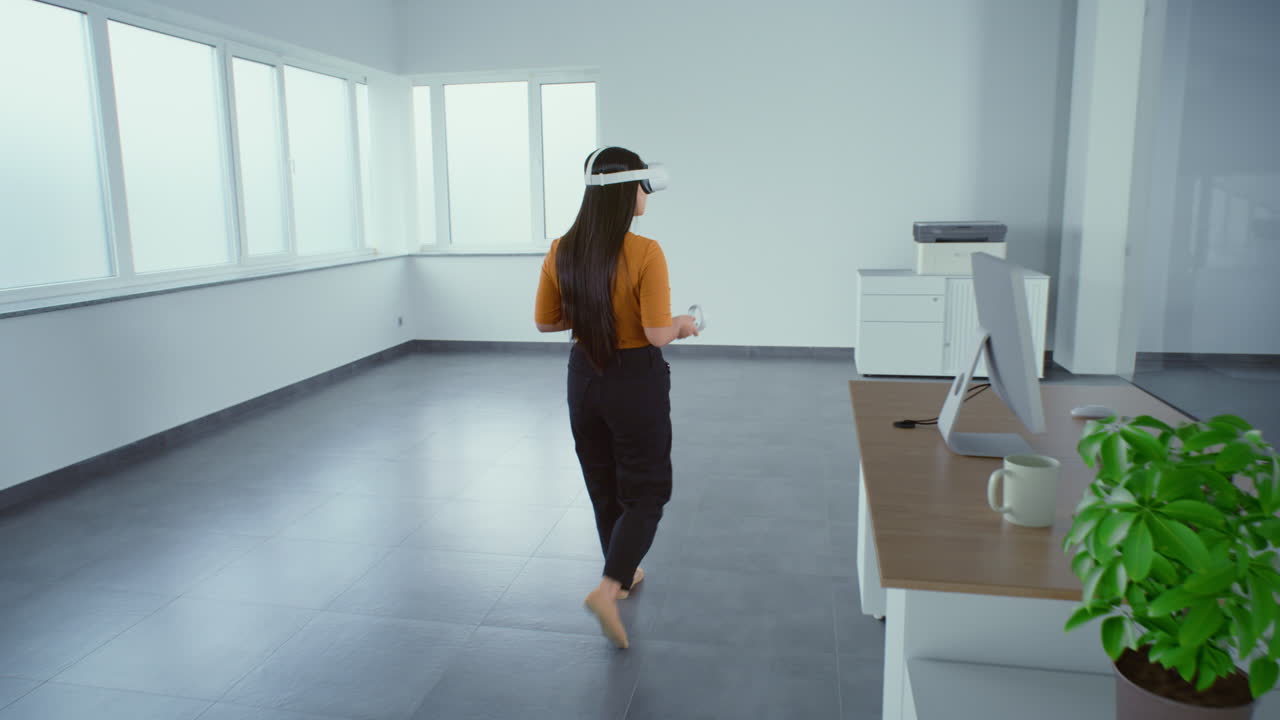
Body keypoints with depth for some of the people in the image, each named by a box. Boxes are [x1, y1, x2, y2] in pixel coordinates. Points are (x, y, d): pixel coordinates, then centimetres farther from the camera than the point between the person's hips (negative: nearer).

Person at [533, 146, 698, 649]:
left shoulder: (562, 251, -4)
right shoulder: (644, 253, -20)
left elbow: (545, 322, 4)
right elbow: (658, 333, -20)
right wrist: (681, 325, 1)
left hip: (585, 377, 6)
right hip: (636, 380, -5)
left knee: (604, 487, 22)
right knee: (646, 493, 10)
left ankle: (622, 574, 40)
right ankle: (607, 590, -4)